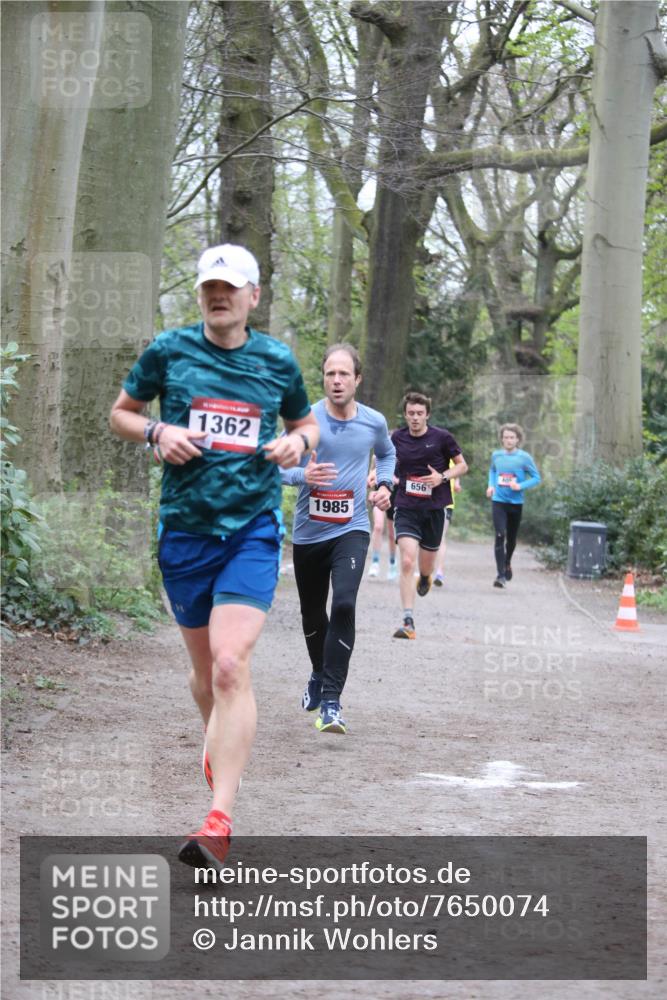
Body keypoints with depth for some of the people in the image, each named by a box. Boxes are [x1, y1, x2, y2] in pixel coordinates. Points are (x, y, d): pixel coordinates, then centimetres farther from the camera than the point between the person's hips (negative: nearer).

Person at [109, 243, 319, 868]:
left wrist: (298, 441, -2)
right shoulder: (168, 351, 3)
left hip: (253, 527, -2)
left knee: (230, 666, -17)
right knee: (204, 669, 12)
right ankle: (218, 742, 46)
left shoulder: (277, 361, 5)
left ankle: (218, 823, -22)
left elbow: (305, 420, 22)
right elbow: (120, 412, 14)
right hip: (184, 527, 2)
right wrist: (156, 432, -7)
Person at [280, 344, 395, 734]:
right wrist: (303, 475, -25)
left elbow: (387, 453, 24)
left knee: (344, 604, -22)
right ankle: (320, 675, 44)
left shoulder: (374, 422, 1)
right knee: (312, 613, 15)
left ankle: (331, 700, -21)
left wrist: (384, 485, 7)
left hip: (351, 530, -1)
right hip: (309, 532, 1)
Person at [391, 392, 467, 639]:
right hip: (406, 508, 0)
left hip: (434, 508, 0)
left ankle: (425, 578, 54)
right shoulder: (398, 438, 1)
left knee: (426, 564, 13)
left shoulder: (442, 437, -5)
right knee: (407, 562, -17)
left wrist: (442, 477, -14)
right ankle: (408, 622, -18)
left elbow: (462, 465, 3)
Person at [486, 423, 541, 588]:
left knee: (512, 538, 14)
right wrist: (491, 485, 5)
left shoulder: (524, 457, -6)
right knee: (500, 536, -15)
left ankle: (507, 563, 45)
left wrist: (520, 486, -18)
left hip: (516, 502, 0)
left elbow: (537, 478, -2)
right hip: (498, 501, 0)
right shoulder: (496, 455, 2)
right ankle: (501, 575, -17)